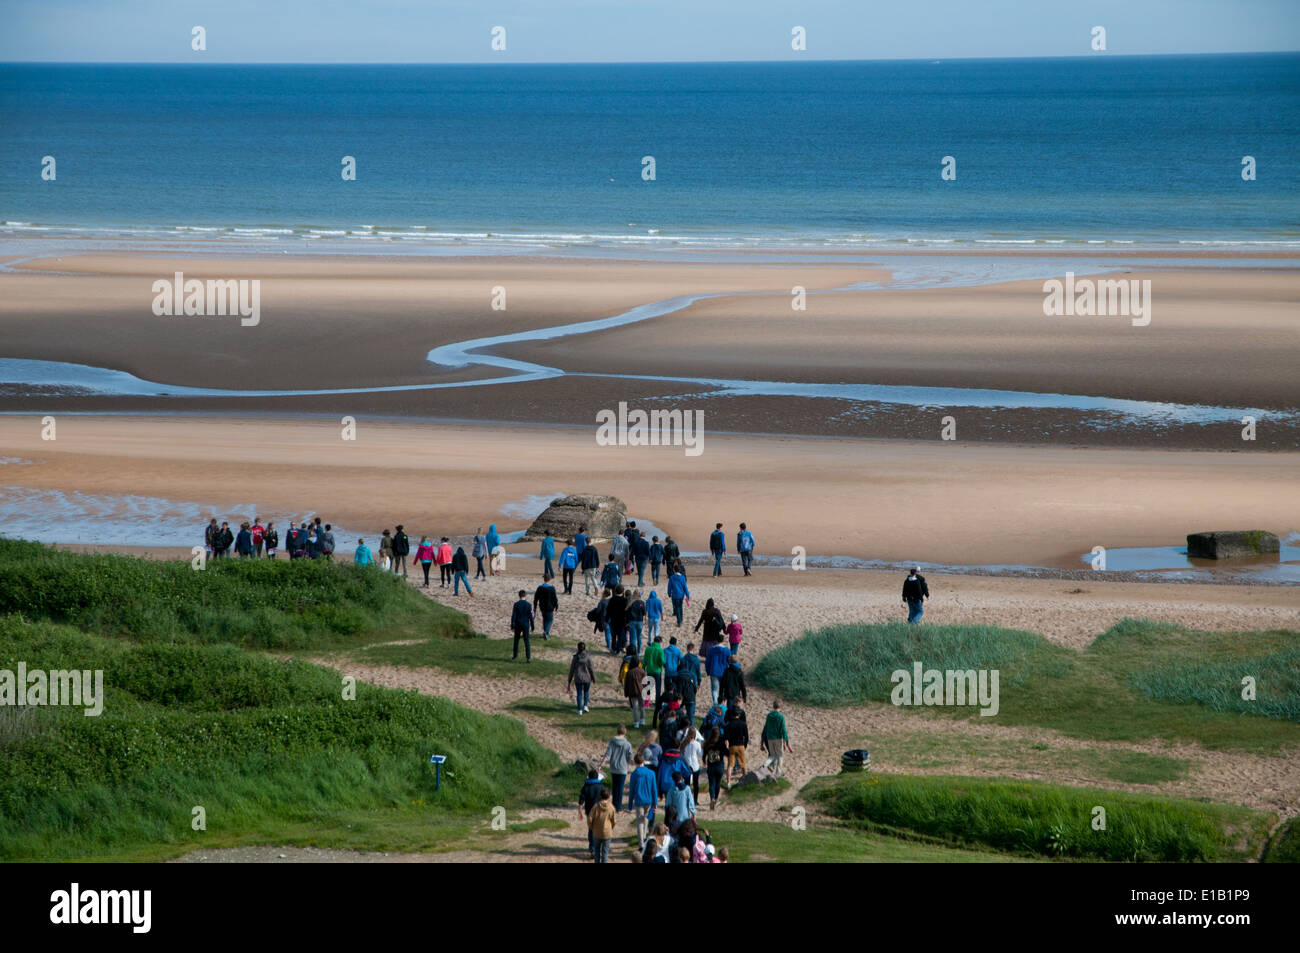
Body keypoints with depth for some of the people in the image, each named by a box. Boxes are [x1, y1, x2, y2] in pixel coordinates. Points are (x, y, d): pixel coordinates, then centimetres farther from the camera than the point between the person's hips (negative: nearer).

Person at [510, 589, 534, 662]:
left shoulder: (516, 604, -6)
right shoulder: (528, 605, -6)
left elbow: (513, 616, -8)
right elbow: (531, 617, -5)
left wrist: (512, 626, -3)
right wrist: (532, 627, 4)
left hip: (517, 625, 0)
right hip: (526, 625, 0)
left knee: (516, 640, 16)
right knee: (526, 641, 2)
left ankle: (515, 655, 24)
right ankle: (528, 657, -5)